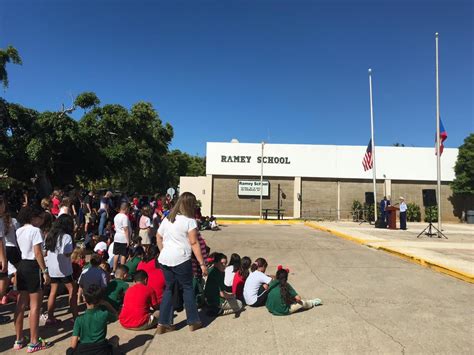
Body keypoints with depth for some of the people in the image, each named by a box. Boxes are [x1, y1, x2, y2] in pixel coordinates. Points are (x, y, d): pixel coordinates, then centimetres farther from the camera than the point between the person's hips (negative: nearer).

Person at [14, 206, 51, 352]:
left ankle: (19, 340, 25)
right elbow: (38, 253, -19)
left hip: (22, 266, 9)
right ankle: (34, 343, 8)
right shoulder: (35, 230, -15)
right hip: (33, 267, -8)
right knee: (35, 306, 0)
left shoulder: (19, 231, 10)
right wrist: (45, 271, -16)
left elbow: (25, 249, 15)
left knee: (21, 304, 15)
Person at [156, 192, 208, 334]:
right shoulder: (189, 220, -9)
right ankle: (193, 321, 19)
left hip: (164, 259, 6)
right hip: (181, 259, -6)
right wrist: (202, 264, -10)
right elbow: (194, 243, -12)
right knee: (187, 288, 9)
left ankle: (163, 323, 18)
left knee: (169, 288, 16)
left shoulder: (167, 219, 11)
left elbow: (158, 238, 17)